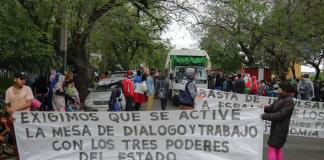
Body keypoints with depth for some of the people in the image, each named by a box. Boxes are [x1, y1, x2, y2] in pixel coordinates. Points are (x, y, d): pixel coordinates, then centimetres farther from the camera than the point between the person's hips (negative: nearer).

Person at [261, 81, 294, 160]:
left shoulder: (289, 101, -21)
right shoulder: (281, 98, 7)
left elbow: (279, 115, -25)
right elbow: (272, 107, 10)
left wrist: (264, 116, -24)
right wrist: (264, 108, -10)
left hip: (280, 129, -9)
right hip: (276, 127, 9)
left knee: (272, 148, -5)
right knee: (278, 148, 18)